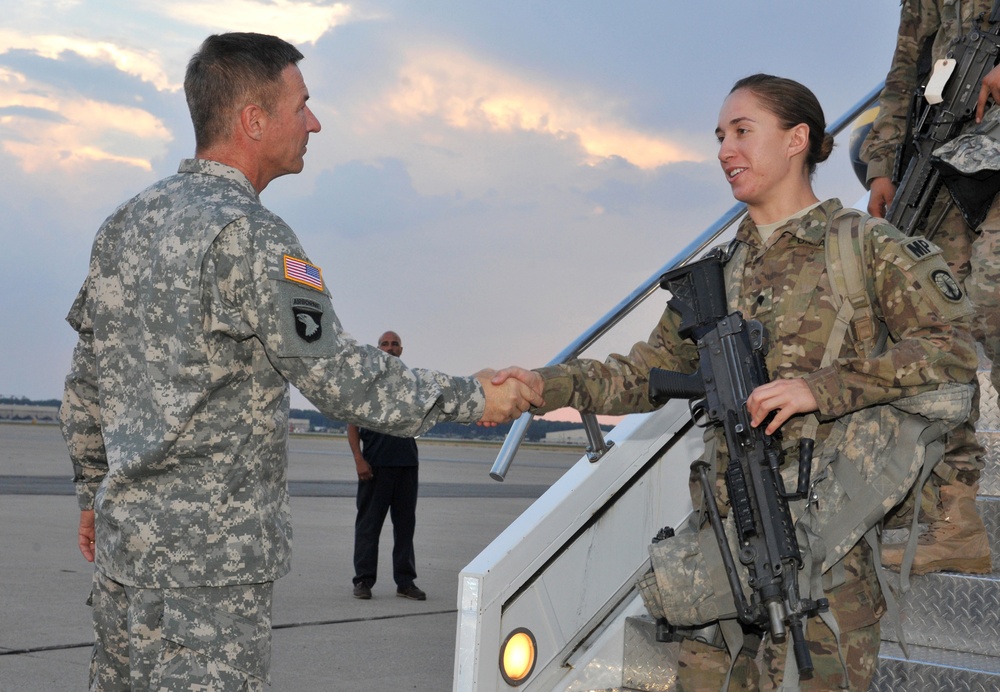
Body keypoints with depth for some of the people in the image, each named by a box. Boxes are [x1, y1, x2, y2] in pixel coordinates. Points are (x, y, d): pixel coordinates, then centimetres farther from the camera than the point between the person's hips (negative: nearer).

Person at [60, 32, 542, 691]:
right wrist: (471, 397, -7)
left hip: (123, 538, 9)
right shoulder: (249, 235, -17)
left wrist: (94, 490, 25)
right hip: (208, 561, -9)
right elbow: (342, 378, -18)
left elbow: (86, 379, 15)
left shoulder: (126, 220, 10)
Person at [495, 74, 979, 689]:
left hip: (830, 526, -5)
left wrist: (822, 387, -20)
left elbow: (954, 349, -10)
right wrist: (544, 387, 0)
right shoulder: (720, 270, 15)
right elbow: (645, 375, 15)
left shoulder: (865, 245, 0)